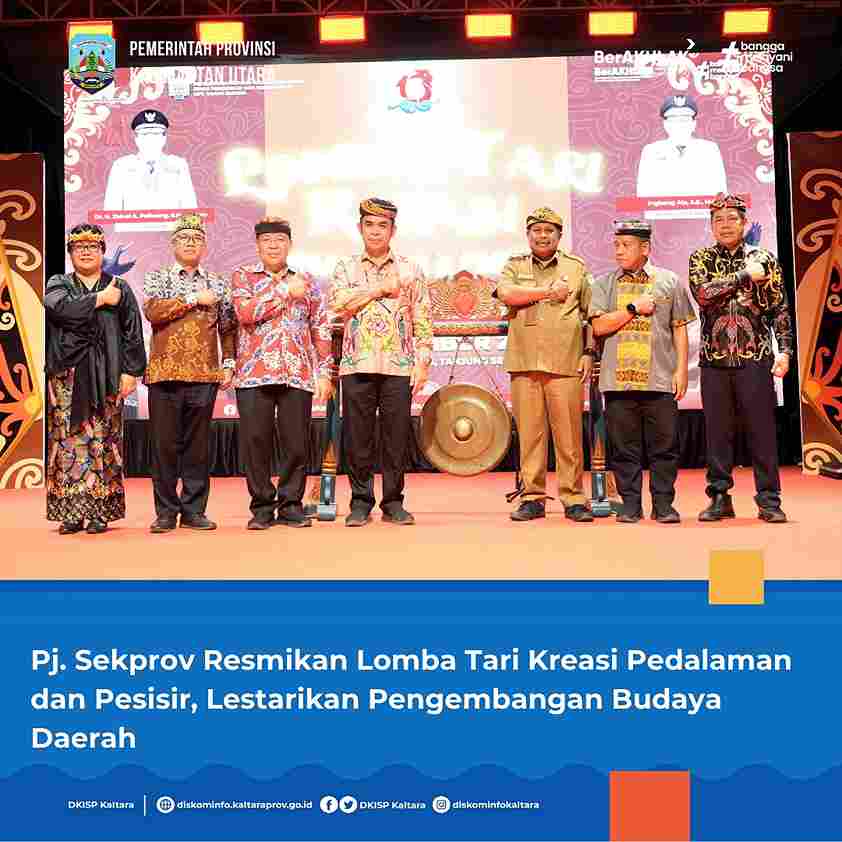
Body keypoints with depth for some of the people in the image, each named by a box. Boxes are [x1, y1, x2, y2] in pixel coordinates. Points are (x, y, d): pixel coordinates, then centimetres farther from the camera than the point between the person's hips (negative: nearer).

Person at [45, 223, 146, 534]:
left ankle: (100, 511, 2)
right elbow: (59, 308, -11)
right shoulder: (58, 284, 13)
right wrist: (100, 299, -6)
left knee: (102, 442, -3)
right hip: (67, 374, 0)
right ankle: (70, 511, 2)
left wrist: (130, 371, -3)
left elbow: (133, 333, 6)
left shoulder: (120, 289, 13)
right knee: (68, 441, -3)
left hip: (106, 377, 0)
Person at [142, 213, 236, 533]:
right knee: (165, 444, 1)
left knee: (198, 445, 4)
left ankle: (194, 510, 12)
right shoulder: (156, 278, 9)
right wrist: (194, 299, -8)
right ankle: (166, 512, 11)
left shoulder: (218, 284, 14)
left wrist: (229, 363, 3)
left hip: (205, 375, 1)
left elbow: (229, 328, 14)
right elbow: (152, 311, -10)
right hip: (165, 374, -1)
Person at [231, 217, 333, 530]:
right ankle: (262, 507, 12)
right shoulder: (243, 276, 10)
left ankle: (291, 504, 14)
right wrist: (285, 292, -7)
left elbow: (321, 329, 11)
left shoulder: (306, 281, 15)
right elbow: (246, 312, -10)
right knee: (256, 442, 0)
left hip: (298, 375, 1)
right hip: (254, 374, -1)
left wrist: (323, 372, 3)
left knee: (297, 443, 1)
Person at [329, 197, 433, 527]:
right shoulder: (346, 268, 10)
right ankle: (361, 502, 13)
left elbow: (423, 321, 6)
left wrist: (422, 362, -3)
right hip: (357, 365, 0)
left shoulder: (410, 270, 9)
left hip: (398, 366, 0)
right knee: (358, 438, 2)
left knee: (396, 437, 2)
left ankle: (393, 502, 13)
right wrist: (382, 288, -7)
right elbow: (339, 302, -10)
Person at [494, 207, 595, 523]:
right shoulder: (515, 265, 15)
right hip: (524, 363, 1)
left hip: (565, 364, -1)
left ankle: (573, 499, 6)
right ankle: (532, 498, 10)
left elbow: (590, 314, 12)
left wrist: (589, 352, 3)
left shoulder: (577, 267, 15)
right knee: (529, 433, 2)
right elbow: (505, 293, -7)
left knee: (569, 434, -2)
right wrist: (549, 291, -6)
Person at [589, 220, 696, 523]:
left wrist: (681, 369, 3)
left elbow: (680, 328, 9)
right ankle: (630, 504, 14)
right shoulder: (604, 283, 10)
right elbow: (599, 326, 0)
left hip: (660, 380, 0)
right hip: (618, 379, 1)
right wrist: (633, 308, -6)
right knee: (624, 447, 4)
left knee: (664, 445, 2)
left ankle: (663, 504, 13)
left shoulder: (669, 281, 9)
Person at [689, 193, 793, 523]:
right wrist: (746, 275, -12)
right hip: (714, 360, 1)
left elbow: (781, 310, 5)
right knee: (717, 432, 5)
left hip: (756, 358, -1)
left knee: (762, 430, 1)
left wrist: (785, 350, -4)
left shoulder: (764, 259, 6)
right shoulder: (700, 259, 7)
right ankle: (720, 498, 15)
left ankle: (768, 500, 10)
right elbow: (703, 294, -13)